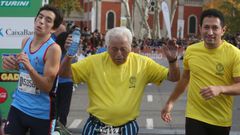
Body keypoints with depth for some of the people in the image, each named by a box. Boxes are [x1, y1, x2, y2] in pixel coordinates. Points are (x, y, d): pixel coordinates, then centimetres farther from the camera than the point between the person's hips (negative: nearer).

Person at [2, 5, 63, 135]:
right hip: (18, 106, 5)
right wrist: (13, 65, -1)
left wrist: (29, 68, -32)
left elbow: (47, 87, -19)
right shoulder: (25, 41, 3)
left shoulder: (53, 49, -16)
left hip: (40, 113, -5)